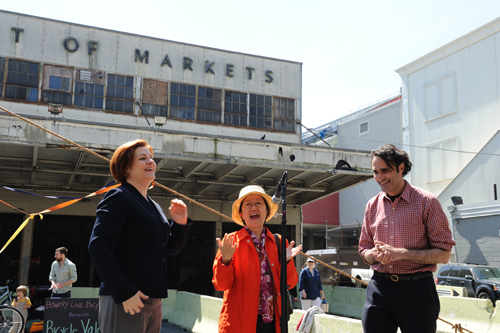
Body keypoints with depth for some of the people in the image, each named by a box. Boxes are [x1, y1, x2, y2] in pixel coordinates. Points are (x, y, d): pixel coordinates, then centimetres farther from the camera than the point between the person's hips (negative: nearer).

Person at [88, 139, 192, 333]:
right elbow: (98, 248, -16)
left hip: (153, 301, 8)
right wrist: (124, 292, -22)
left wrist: (181, 223, 4)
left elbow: (172, 248, 23)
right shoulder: (118, 197, -6)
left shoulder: (154, 207, 18)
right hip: (124, 301, -8)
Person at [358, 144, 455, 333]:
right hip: (379, 288, 4)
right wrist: (376, 254, -7)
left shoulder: (426, 202, -4)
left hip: (416, 289, -3)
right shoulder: (372, 205, 10)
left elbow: (443, 254, -6)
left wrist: (401, 253, -17)